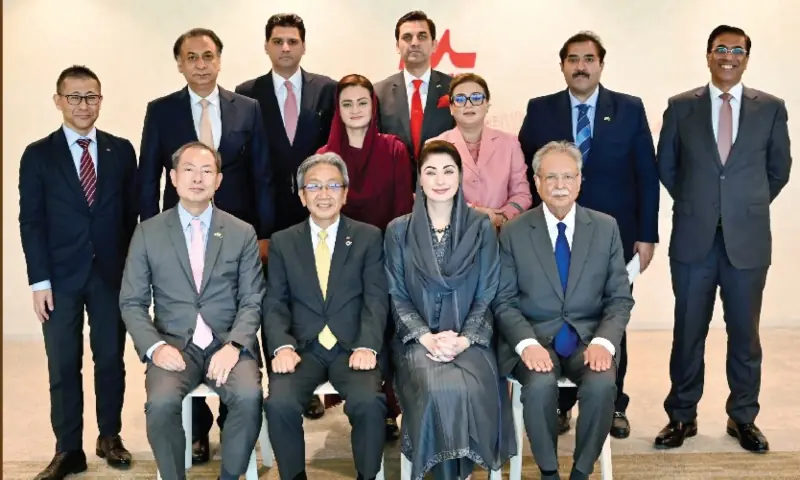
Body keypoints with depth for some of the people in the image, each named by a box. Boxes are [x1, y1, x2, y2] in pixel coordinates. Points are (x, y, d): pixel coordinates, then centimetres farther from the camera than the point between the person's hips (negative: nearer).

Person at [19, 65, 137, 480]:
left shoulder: (121, 150, 6)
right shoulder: (38, 154, 3)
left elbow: (132, 213, 6)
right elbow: (31, 222, -1)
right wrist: (39, 280, -7)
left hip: (112, 274, 1)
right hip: (61, 277, -1)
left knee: (111, 360, 9)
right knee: (63, 366, 3)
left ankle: (110, 437, 25)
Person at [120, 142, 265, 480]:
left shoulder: (242, 233, 6)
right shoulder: (148, 232, 6)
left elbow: (252, 301, 3)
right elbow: (132, 302, 5)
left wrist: (234, 345, -15)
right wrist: (154, 346, -13)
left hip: (228, 342, 0)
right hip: (174, 344, 0)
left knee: (249, 396, -29)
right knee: (161, 402, -30)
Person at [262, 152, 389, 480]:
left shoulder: (369, 237, 7)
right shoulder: (282, 242, 11)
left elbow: (376, 300, -1)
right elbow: (274, 303, 4)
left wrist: (366, 346, -17)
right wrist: (282, 346, -14)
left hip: (352, 348, -1)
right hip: (302, 349, 1)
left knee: (368, 402, -29)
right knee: (280, 404, -26)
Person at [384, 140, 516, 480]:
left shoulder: (481, 227, 3)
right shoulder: (399, 231, 3)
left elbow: (487, 295, 2)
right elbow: (397, 296, 3)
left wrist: (463, 339, -13)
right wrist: (427, 337, -13)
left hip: (469, 338, 0)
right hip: (418, 339, 0)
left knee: (471, 390, -30)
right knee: (439, 390, -30)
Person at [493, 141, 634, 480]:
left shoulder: (606, 227, 4)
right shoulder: (513, 233, 1)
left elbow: (620, 298, 3)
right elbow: (503, 301, -1)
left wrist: (603, 341, -15)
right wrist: (527, 343, -19)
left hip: (588, 336, 1)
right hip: (534, 337, -1)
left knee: (602, 385, -29)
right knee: (540, 384, -31)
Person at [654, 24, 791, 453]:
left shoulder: (771, 108, 3)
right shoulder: (680, 107, 3)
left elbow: (779, 168, 12)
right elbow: (666, 166, 11)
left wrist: (749, 207, 13)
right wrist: (694, 205, 11)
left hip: (748, 239, 0)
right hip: (693, 239, 0)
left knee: (744, 334, 9)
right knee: (688, 333, 7)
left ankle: (743, 417, 24)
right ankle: (682, 416, 20)